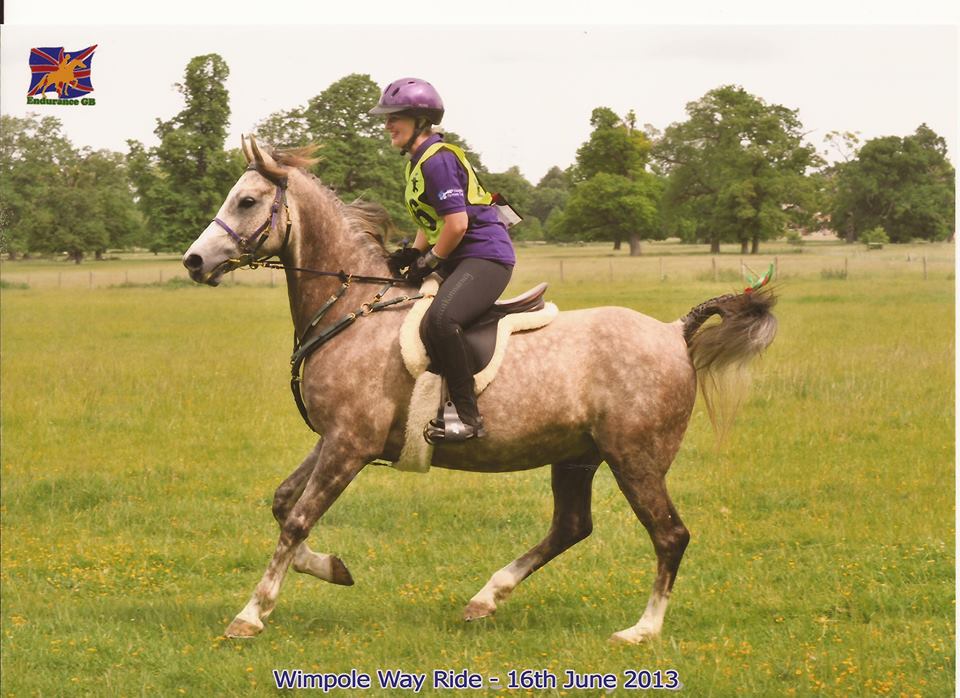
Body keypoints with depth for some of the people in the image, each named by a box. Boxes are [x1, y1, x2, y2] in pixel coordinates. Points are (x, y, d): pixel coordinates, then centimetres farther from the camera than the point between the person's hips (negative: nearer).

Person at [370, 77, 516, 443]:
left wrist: (430, 261, -11)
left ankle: (467, 416, -30)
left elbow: (457, 223, -22)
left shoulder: (437, 160, -15)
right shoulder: (418, 162, 17)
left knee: (440, 319, -34)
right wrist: (412, 253, 8)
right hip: (455, 260, 12)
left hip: (485, 256, -12)